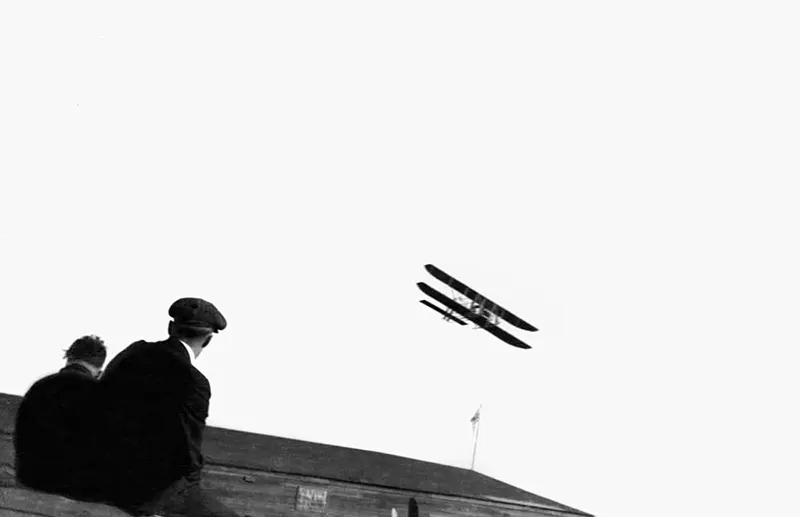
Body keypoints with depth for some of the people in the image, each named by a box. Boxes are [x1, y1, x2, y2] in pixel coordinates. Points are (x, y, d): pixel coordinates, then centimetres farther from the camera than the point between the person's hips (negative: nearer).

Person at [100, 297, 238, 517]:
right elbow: (189, 456, -15)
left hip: (105, 473, 8)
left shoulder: (133, 351, 1)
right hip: (148, 490, -8)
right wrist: (191, 479, 6)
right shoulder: (193, 382, -19)